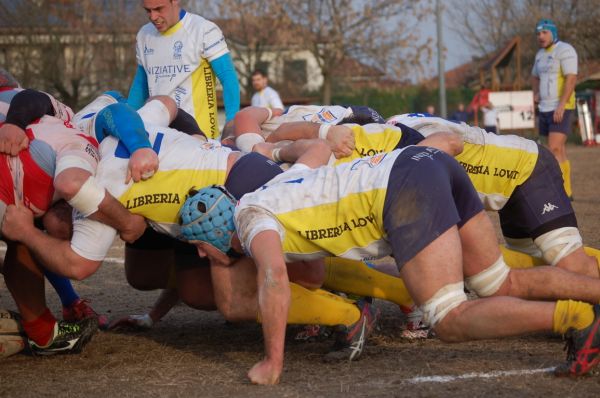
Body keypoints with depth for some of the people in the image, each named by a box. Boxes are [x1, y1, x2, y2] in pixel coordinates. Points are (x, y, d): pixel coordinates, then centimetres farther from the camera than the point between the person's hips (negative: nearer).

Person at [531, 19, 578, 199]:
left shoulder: (565, 50, -9)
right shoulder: (541, 54, 16)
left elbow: (571, 78, -19)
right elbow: (535, 77, 33)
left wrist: (561, 105, -25)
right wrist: (536, 93, 14)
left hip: (561, 109, -8)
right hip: (545, 109, 8)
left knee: (555, 149, -18)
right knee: (559, 151, 10)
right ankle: (566, 191, 15)